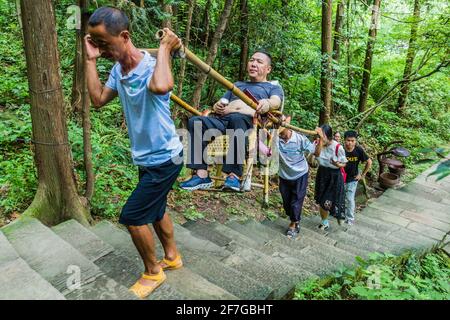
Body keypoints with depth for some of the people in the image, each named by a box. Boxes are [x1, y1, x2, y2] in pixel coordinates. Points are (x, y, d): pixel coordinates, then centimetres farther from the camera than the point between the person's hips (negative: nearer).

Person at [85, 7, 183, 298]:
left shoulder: (152, 67, -25)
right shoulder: (119, 69, 0)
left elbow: (161, 87, -49)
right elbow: (98, 99, 5)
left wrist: (164, 48, -33)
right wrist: (90, 60, 0)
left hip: (164, 159, -9)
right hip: (148, 158, 9)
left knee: (132, 216, -3)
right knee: (155, 209, 22)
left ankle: (153, 273, 20)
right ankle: (172, 256, 44)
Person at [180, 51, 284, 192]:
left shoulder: (273, 87, 24)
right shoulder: (237, 84, 38)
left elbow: (276, 101, 0)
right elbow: (220, 104, 31)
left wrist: (267, 103, -25)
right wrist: (217, 106, 5)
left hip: (249, 122, -4)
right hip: (222, 119, 4)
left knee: (237, 118, -40)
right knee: (195, 121, -26)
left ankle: (234, 176, -42)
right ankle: (201, 175, -32)